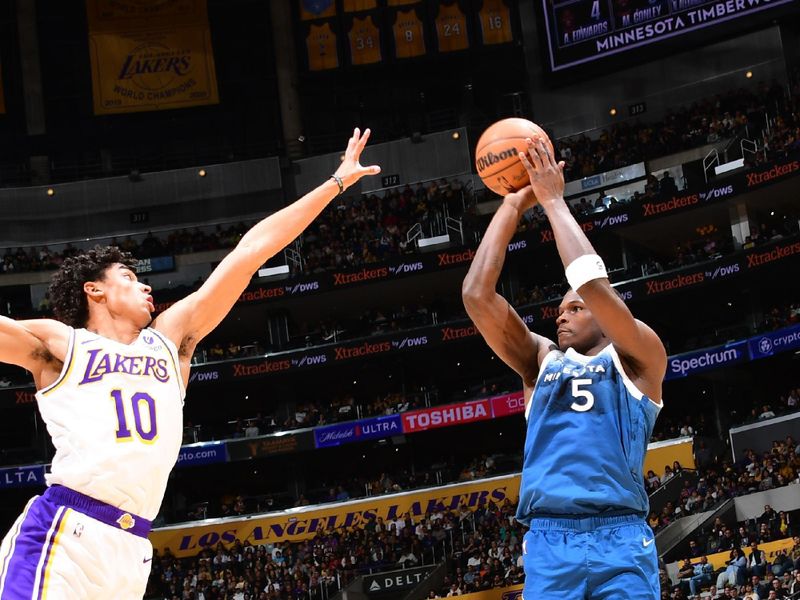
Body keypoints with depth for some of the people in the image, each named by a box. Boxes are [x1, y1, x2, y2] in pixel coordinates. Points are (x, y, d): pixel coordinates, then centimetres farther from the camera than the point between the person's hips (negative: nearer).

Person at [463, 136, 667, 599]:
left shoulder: (639, 361, 12)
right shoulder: (541, 361, 22)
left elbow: (592, 283, -5)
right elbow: (477, 296, 10)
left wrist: (553, 199, 4)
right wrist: (513, 205, 11)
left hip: (620, 539, -3)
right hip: (549, 543, 3)